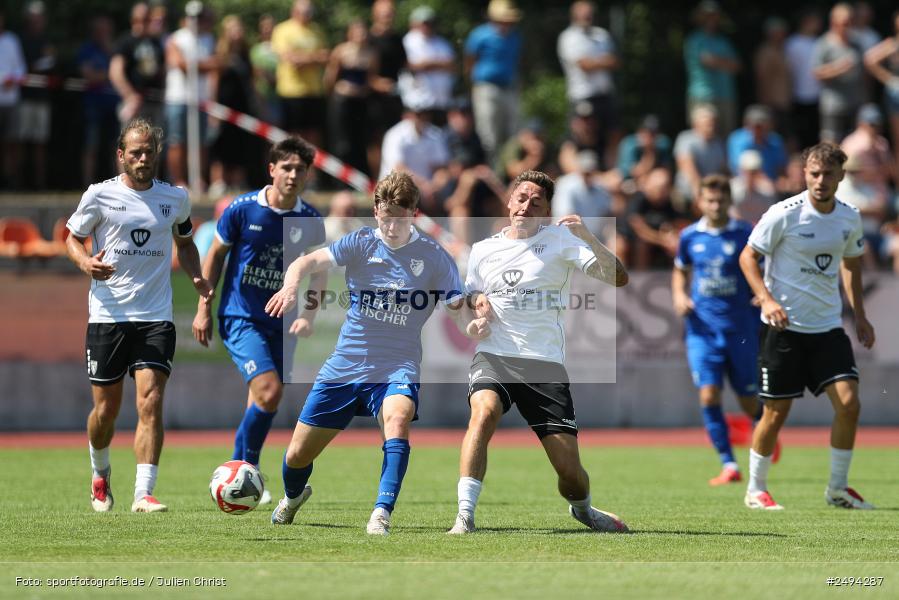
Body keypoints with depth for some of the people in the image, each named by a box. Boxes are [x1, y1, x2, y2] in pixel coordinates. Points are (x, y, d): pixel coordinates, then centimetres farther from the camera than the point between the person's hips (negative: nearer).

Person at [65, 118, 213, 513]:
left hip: (156, 317, 1)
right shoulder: (100, 195, -1)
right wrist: (86, 263, -13)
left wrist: (197, 279, 5)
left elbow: (185, 242, 23)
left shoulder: (175, 198, 7)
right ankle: (100, 473, 35)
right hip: (107, 314, -1)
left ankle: (143, 494, -17)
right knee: (106, 409, 5)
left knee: (151, 402, -14)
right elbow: (73, 237, 9)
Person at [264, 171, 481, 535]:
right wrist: (291, 286, -36)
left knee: (397, 419, -36)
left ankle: (382, 513, -36)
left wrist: (476, 321, -28)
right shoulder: (360, 244, -3)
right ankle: (293, 497, 43)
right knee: (298, 455, 8)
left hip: (397, 368, -2)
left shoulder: (434, 256, -3)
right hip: (344, 367, 2)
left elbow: (459, 306, -4)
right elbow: (307, 263, -14)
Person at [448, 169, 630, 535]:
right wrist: (477, 302, 3)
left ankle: (582, 508, 34)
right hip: (494, 356, 1)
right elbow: (469, 297, 27)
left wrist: (588, 238, -22)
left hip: (546, 362, -1)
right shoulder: (482, 251, 12)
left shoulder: (560, 239, 2)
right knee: (484, 411, -34)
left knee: (570, 472, -3)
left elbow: (618, 278, -8)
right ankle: (465, 516, -35)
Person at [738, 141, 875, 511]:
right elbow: (748, 257, -7)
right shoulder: (784, 214, -12)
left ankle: (837, 489, 6)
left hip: (828, 328, 4)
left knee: (848, 403, -9)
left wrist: (860, 316, 16)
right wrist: (767, 299, -21)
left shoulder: (849, 218, 4)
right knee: (776, 412, -1)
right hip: (783, 328, -4)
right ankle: (755, 490, 17)